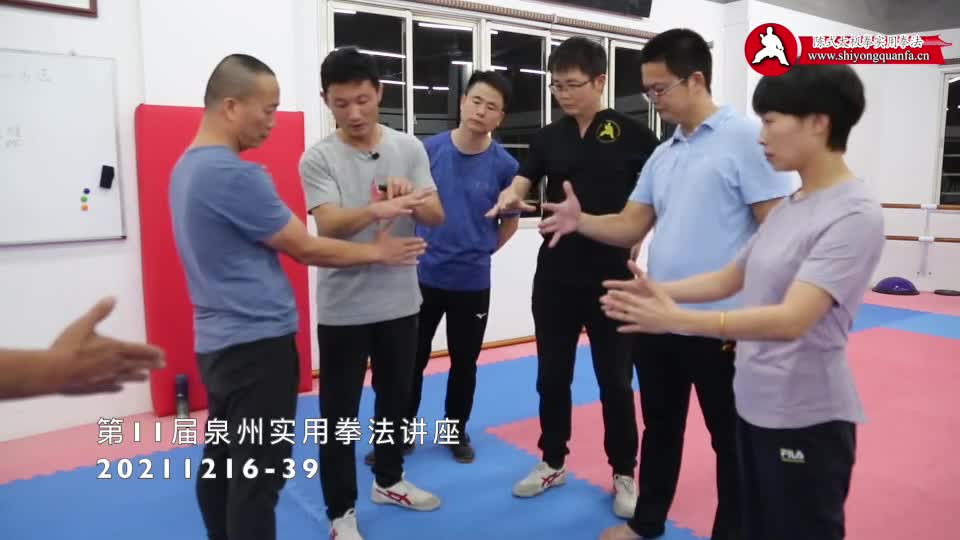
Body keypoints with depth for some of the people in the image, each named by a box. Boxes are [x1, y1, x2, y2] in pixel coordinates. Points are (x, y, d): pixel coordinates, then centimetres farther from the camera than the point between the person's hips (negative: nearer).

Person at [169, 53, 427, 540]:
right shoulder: (234, 174, -21)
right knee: (257, 476, 1)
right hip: (256, 342, -10)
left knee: (221, 461, 19)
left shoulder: (188, 166, 11)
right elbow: (304, 248, -15)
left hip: (219, 340, 10)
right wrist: (378, 251, -2)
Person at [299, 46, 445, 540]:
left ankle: (389, 480, 42)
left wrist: (411, 199, -28)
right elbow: (329, 225, -21)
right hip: (342, 308, -3)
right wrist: (380, 208, -41)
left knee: (397, 396, 19)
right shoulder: (318, 158, -8)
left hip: (399, 300, 4)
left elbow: (436, 216, -5)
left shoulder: (409, 148, 1)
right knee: (338, 412, 7)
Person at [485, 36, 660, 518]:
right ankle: (553, 462, 33)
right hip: (554, 274, 4)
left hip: (610, 276, -4)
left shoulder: (630, 133, -5)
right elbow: (522, 181, -2)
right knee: (552, 375, 15)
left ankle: (624, 474, 26)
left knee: (615, 380, 8)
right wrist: (509, 198, -25)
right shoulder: (549, 137, 6)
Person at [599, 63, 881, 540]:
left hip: (806, 418, -8)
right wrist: (658, 291, -3)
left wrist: (678, 320, -36)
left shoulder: (855, 215, -20)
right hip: (754, 403, 8)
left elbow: (791, 320, -29)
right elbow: (731, 278, 11)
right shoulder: (790, 205, 6)